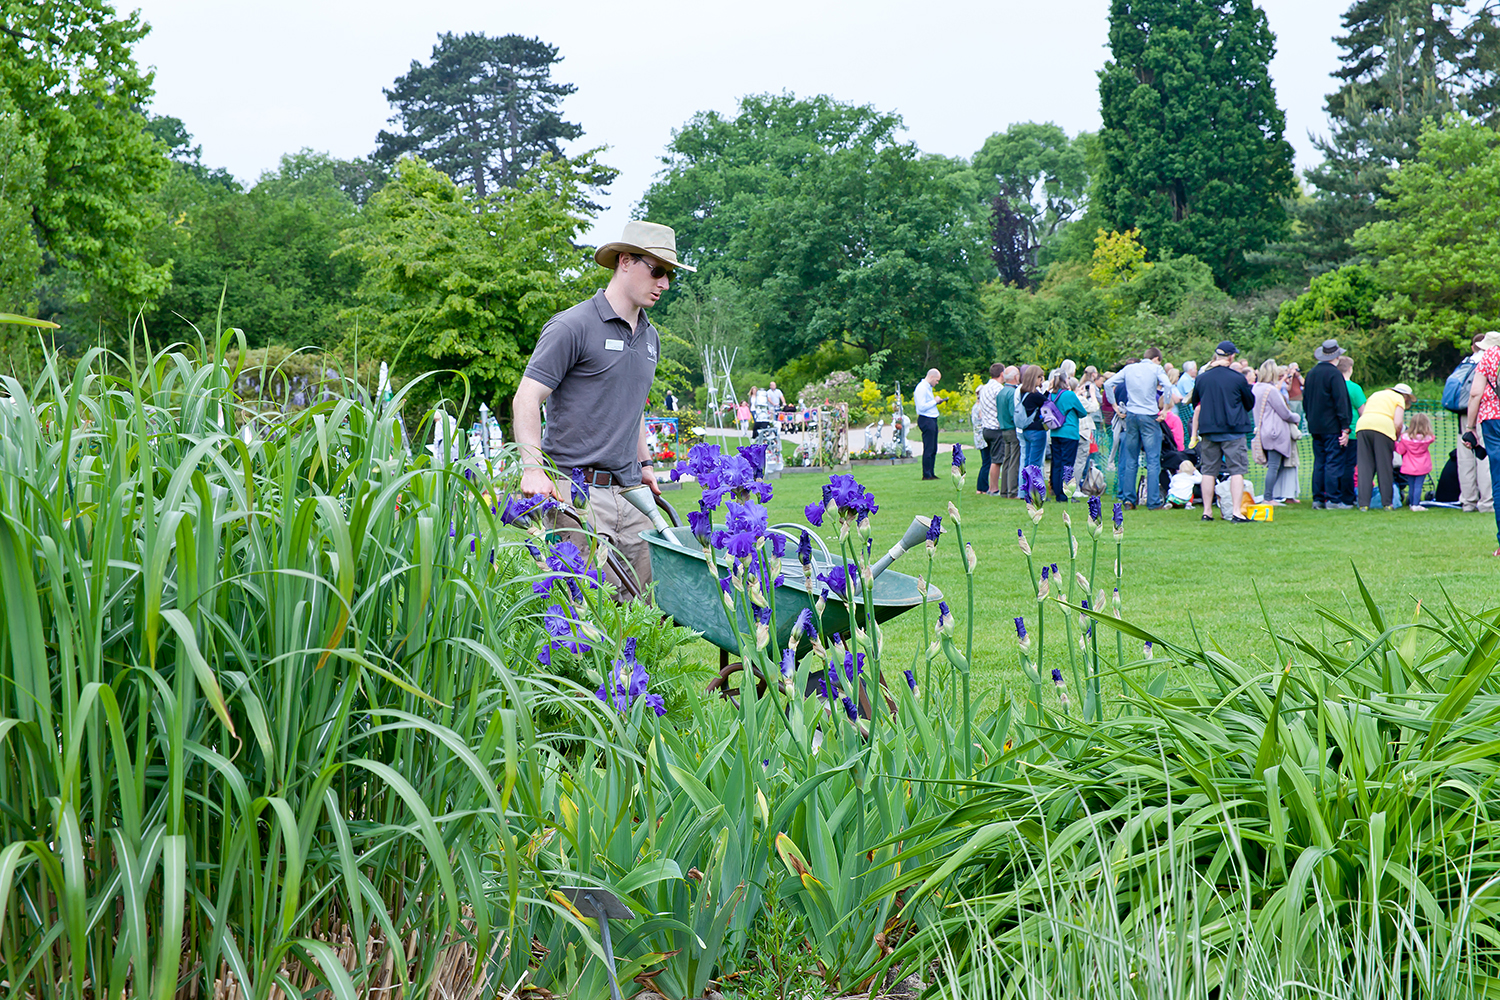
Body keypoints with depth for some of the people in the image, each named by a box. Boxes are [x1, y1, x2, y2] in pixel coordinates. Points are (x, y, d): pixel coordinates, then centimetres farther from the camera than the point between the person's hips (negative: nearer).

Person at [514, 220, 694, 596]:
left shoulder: (650, 337, 17)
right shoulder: (573, 326, -8)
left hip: (629, 493, 7)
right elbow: (526, 399, -12)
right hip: (575, 492, -7)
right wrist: (533, 468, -21)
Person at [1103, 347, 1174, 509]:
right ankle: (1153, 502, -4)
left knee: (1130, 460, 11)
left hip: (1131, 416, 4)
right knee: (1153, 460, -2)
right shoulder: (1155, 368, 0)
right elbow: (1168, 386, -15)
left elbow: (1107, 384, 11)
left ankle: (1128, 498, 9)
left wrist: (1115, 405, 12)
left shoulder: (1128, 368, 13)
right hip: (1149, 416, -4)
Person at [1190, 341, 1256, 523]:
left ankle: (1207, 511, 11)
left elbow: (1195, 404, 14)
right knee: (1237, 470, -2)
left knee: (1208, 470, 10)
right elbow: (1250, 403, 5)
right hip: (1234, 430, -4)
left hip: (1208, 430, 4)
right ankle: (1236, 512, -10)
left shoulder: (1202, 378, 2)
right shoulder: (1238, 378, -7)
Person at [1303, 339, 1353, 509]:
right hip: (1332, 427, -7)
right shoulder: (1334, 374, -11)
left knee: (1319, 463, 10)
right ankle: (1332, 500, -8)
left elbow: (1305, 401, 18)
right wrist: (1345, 428, -14)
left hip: (1315, 427, 7)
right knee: (1334, 463, -5)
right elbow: (1341, 402, -14)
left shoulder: (1311, 374, 12)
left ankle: (1318, 499, 8)